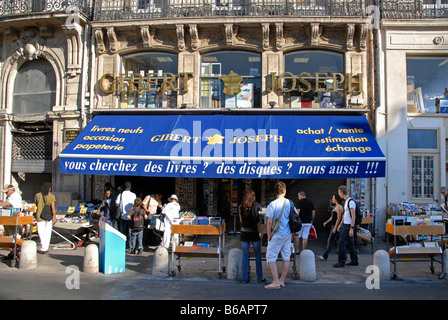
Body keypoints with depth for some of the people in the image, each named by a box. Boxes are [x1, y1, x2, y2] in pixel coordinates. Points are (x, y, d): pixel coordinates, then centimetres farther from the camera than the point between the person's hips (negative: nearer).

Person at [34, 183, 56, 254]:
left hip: (40, 216, 1)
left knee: (41, 232, 1)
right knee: (48, 232, 11)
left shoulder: (37, 195, -1)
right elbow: (53, 207, -12)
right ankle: (46, 248, 16)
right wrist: (54, 217, -10)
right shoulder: (51, 196, -8)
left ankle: (43, 248, -7)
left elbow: (36, 205, 11)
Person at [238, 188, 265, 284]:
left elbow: (241, 220, 7)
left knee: (245, 255, 8)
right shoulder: (255, 205, -8)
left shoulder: (241, 207, -1)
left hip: (244, 234, 3)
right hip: (254, 233, -3)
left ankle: (245, 278, 11)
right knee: (258, 255, 10)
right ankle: (259, 277, 14)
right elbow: (260, 209, 13)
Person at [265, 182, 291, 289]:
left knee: (271, 257, 1)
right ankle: (282, 280, 20)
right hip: (288, 234, 6)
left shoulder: (273, 204, -14)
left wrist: (269, 234, -4)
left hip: (277, 235, -6)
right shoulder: (290, 203, 1)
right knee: (286, 257, 12)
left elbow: (269, 222, -15)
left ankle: (276, 282, -1)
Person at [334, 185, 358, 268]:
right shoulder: (346, 202, 15)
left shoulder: (351, 202, -15)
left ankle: (341, 261, -2)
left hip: (348, 226, -9)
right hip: (345, 225, 9)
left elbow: (353, 216, -18)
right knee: (351, 243, 13)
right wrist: (340, 224, 26)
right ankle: (354, 261, 19)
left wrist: (351, 228, -21)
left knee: (341, 243, -8)